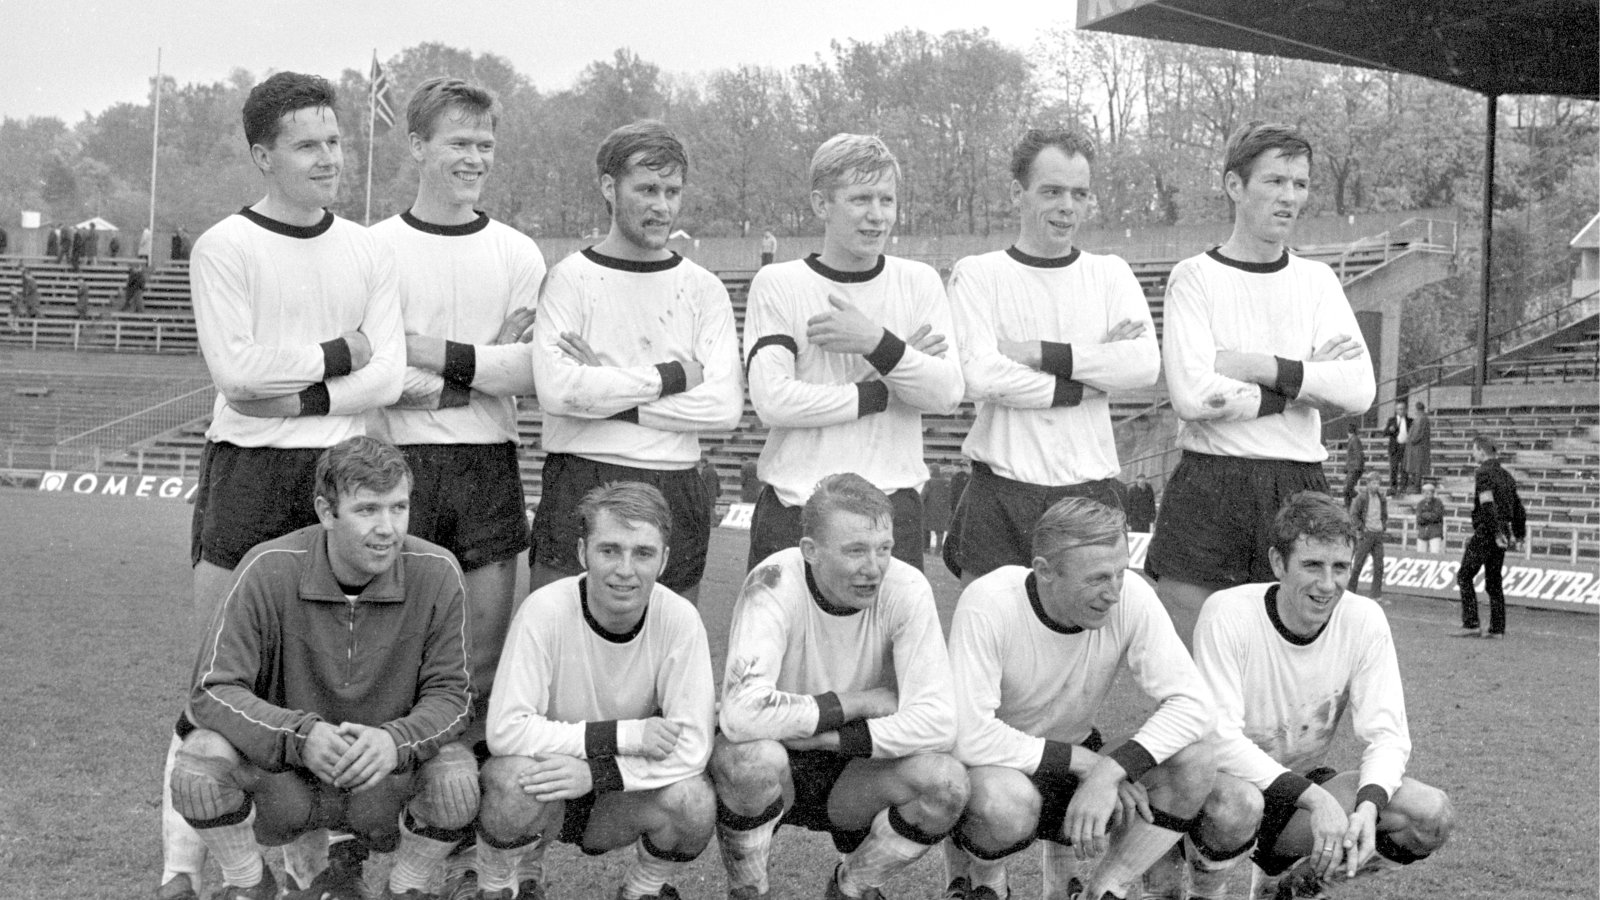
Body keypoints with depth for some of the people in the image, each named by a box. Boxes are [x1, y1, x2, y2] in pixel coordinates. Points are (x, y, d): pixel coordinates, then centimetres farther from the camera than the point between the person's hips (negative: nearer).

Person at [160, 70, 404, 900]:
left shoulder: (367, 251, 9)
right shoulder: (225, 247, -2)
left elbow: (388, 377, 0)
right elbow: (234, 370, -13)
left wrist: (300, 398, -12)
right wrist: (335, 354, -6)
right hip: (247, 468, -3)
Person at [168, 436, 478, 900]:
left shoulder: (435, 572, -14)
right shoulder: (269, 569, -17)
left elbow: (449, 693, -10)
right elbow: (213, 689, -19)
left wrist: (395, 741, -33)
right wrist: (302, 735, -37)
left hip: (386, 782, 0)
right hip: (281, 775, 0)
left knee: (456, 778, -30)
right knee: (201, 754, -29)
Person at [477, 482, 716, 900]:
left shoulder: (680, 620, -16)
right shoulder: (546, 611, -21)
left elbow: (692, 747, -20)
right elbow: (505, 730, -27)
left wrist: (596, 772, -32)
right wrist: (625, 735, -28)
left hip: (622, 802, 2)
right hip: (547, 801, -2)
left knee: (693, 802, -27)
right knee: (514, 779, -33)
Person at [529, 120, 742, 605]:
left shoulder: (704, 289, 9)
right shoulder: (571, 278, 1)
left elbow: (725, 406, -3)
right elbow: (555, 390, -14)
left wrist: (613, 396, -8)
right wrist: (670, 377, -7)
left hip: (675, 493, 3)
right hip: (579, 488, -3)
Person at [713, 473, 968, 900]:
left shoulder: (906, 589, -15)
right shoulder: (774, 584, -23)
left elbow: (938, 721, -23)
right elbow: (742, 714, -37)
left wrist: (826, 737, -28)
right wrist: (860, 703, -26)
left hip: (853, 772, 3)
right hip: (778, 765, -3)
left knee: (946, 781, -25)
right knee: (753, 758, -36)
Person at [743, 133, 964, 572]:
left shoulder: (919, 282, 8)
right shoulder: (777, 284, 0)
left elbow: (948, 394, -2)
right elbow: (773, 402, -12)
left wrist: (877, 343, -15)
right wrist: (885, 390, -8)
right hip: (795, 507, -1)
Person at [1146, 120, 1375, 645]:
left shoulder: (1317, 281, 13)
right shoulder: (1195, 277, 1)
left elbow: (1358, 390, -1)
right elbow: (1192, 396, -13)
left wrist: (1258, 366, -9)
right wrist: (1307, 380, -5)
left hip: (1300, 490, 3)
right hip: (1208, 489, -3)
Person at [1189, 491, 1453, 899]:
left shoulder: (1364, 620, -9)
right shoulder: (1228, 615, -21)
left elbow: (1386, 735, -10)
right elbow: (1220, 739, -25)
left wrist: (1369, 806, -32)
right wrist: (1315, 799, -35)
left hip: (1305, 783, 5)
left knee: (1433, 816, -19)